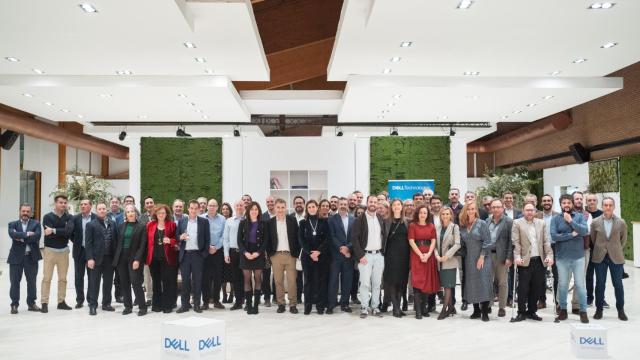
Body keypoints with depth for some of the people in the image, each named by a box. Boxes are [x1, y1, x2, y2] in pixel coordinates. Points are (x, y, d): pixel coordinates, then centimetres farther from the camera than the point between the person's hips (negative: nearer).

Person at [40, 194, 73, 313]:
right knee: (47, 278, -3)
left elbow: (69, 231, -15)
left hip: (64, 251, 3)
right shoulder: (48, 217, -3)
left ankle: (61, 302, 15)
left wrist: (54, 231, -18)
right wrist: (63, 232, -13)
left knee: (63, 278, 7)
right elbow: (49, 234, -16)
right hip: (50, 250, -3)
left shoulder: (69, 217, 3)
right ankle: (44, 303, 3)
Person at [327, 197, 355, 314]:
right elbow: (332, 237, -5)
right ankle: (331, 305, 3)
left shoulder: (354, 220, 10)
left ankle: (345, 304, 14)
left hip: (349, 254, 3)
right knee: (333, 280, -2)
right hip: (336, 254, -3)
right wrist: (341, 248, -13)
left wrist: (348, 247, -9)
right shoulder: (332, 219, 2)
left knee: (347, 280, 6)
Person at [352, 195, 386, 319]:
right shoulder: (360, 219, -2)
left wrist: (383, 252, 4)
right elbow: (355, 238, -7)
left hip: (379, 255, 4)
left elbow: (384, 236, 14)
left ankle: (375, 307, 14)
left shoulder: (381, 219, 11)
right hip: (365, 255, -4)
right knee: (365, 283, -6)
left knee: (376, 283, 7)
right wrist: (360, 256, -12)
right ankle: (364, 308, 3)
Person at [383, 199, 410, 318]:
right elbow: (384, 237, 1)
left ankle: (398, 306, 14)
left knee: (402, 280, 5)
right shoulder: (387, 221, 3)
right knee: (392, 280, -6)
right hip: (391, 253, -3)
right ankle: (396, 307, -3)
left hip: (404, 254, 3)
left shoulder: (406, 222, 9)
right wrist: (384, 253, -6)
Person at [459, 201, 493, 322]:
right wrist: (463, 255, 5)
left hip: (482, 258, -4)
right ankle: (476, 310, 14)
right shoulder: (463, 226, 8)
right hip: (469, 259, 5)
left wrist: (482, 257, -14)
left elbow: (487, 242, -10)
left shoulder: (482, 224, -5)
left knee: (483, 282, -7)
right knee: (471, 283, 5)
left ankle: (485, 312, -1)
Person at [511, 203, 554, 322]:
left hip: (539, 261, 4)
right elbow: (515, 242, -6)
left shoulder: (541, 223, 12)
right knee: (523, 288, 0)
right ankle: (521, 312, 10)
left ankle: (532, 311, 21)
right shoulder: (517, 223, 1)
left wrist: (549, 256, -5)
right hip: (525, 261, -3)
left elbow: (546, 241, 7)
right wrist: (517, 257, -17)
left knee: (537, 288, 8)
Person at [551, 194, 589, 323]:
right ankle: (563, 310, 20)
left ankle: (583, 311, 13)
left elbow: (584, 231, -14)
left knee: (580, 285, 3)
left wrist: (570, 221, -13)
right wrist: (572, 234, -10)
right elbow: (554, 236, -11)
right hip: (562, 257, 1)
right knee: (562, 285, 8)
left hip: (578, 256, -1)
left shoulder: (580, 216, 3)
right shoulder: (556, 218, 1)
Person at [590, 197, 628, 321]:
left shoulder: (621, 223, -3)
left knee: (618, 284, 4)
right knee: (600, 284, 6)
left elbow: (623, 239, 10)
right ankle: (599, 309, 16)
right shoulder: (595, 222, -3)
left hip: (616, 258, 0)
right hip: (600, 257, 0)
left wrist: (617, 250, 12)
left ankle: (620, 310, 18)